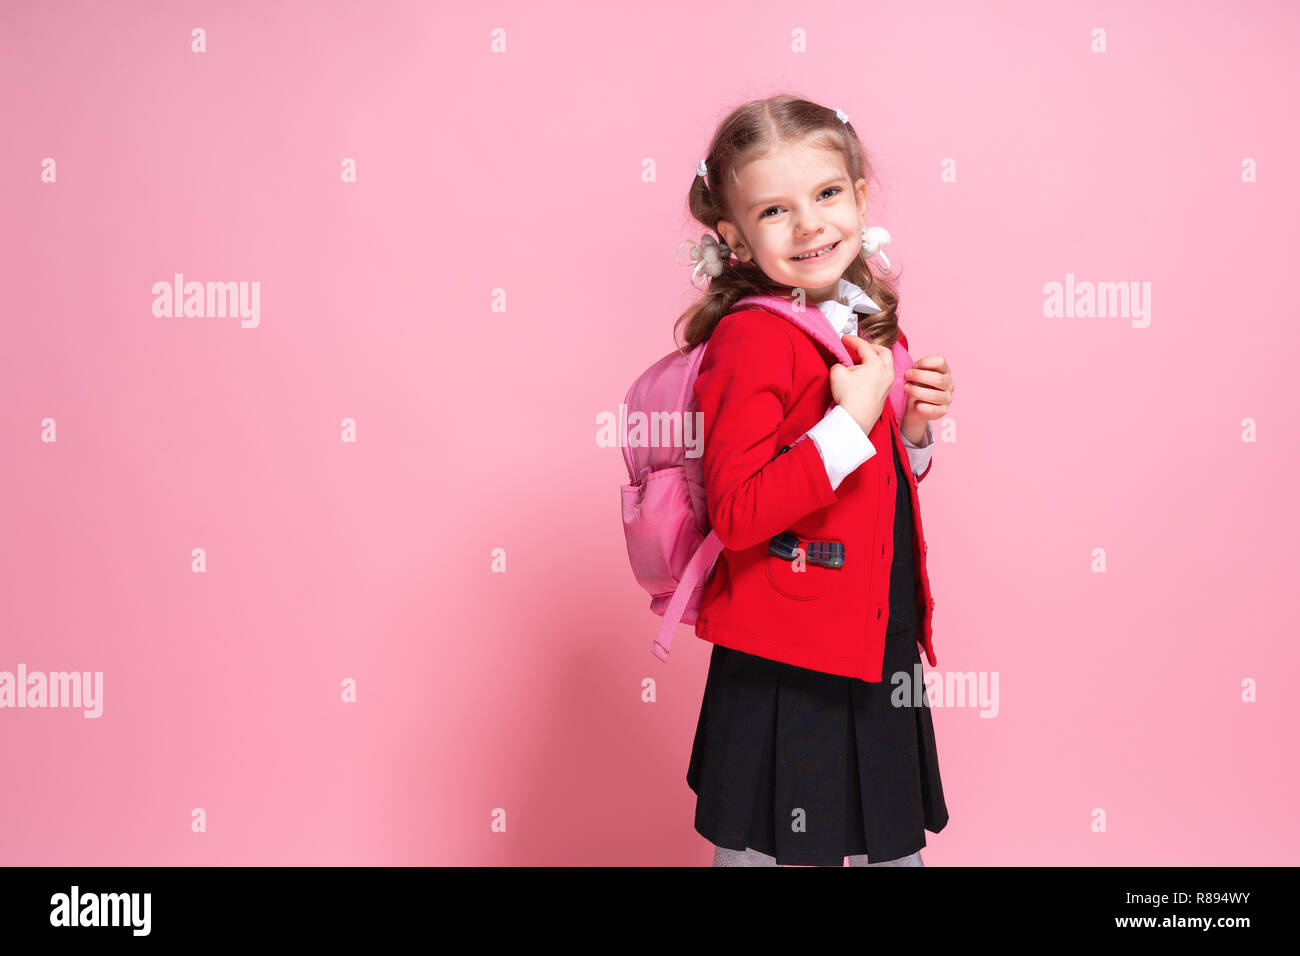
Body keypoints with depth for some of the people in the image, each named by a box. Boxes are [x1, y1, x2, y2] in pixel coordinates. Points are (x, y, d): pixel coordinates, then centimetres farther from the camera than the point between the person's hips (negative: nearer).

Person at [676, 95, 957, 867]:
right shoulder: (750, 339, -17)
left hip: (881, 653, 8)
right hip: (783, 677, -7)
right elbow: (736, 514, -25)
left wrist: (914, 429, 0)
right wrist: (853, 420, -24)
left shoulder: (873, 327, 8)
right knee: (772, 849, 10)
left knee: (894, 845, 22)